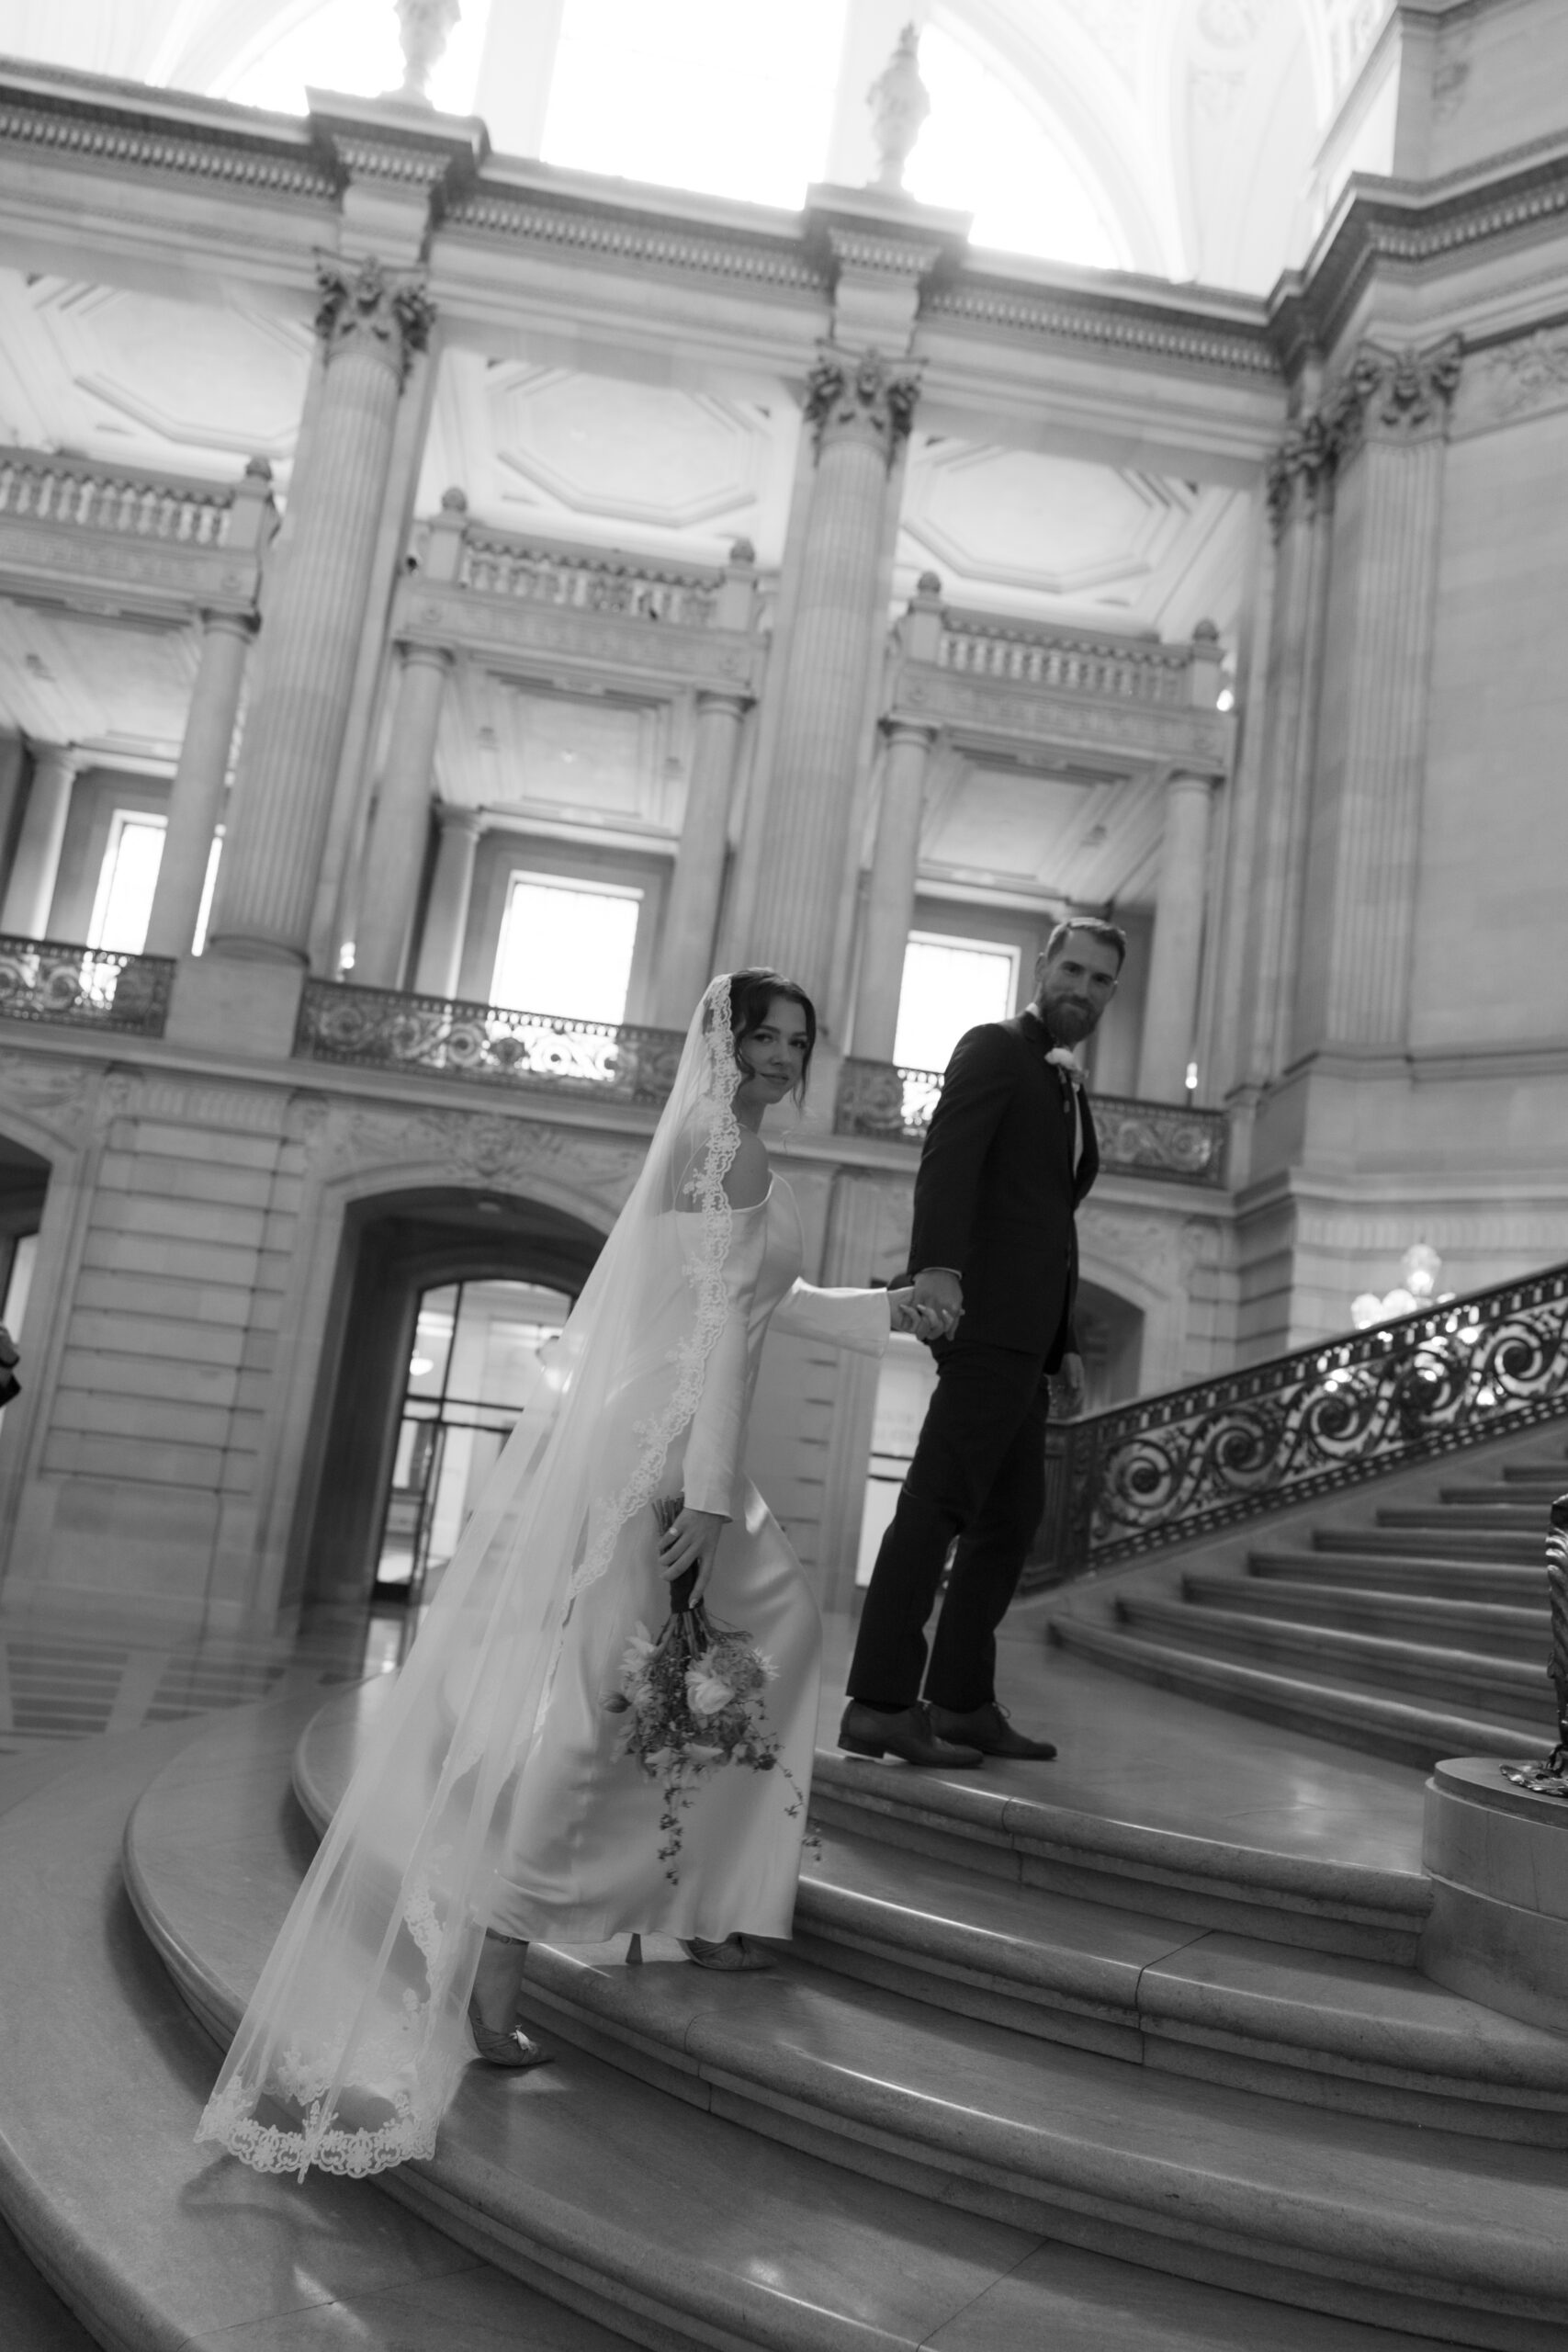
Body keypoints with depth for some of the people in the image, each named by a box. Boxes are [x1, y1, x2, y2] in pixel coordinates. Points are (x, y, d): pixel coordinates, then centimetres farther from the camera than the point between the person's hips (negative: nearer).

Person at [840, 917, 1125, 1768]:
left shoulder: (1071, 1089, 26)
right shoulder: (994, 1049, -1)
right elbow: (946, 1157, -19)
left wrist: (1065, 1344, 22)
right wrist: (934, 1263, -35)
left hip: (1026, 1336, 10)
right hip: (984, 1316, -10)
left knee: (1012, 1516, 11)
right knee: (938, 1504, -12)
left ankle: (962, 1703, 18)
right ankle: (880, 1703, -9)